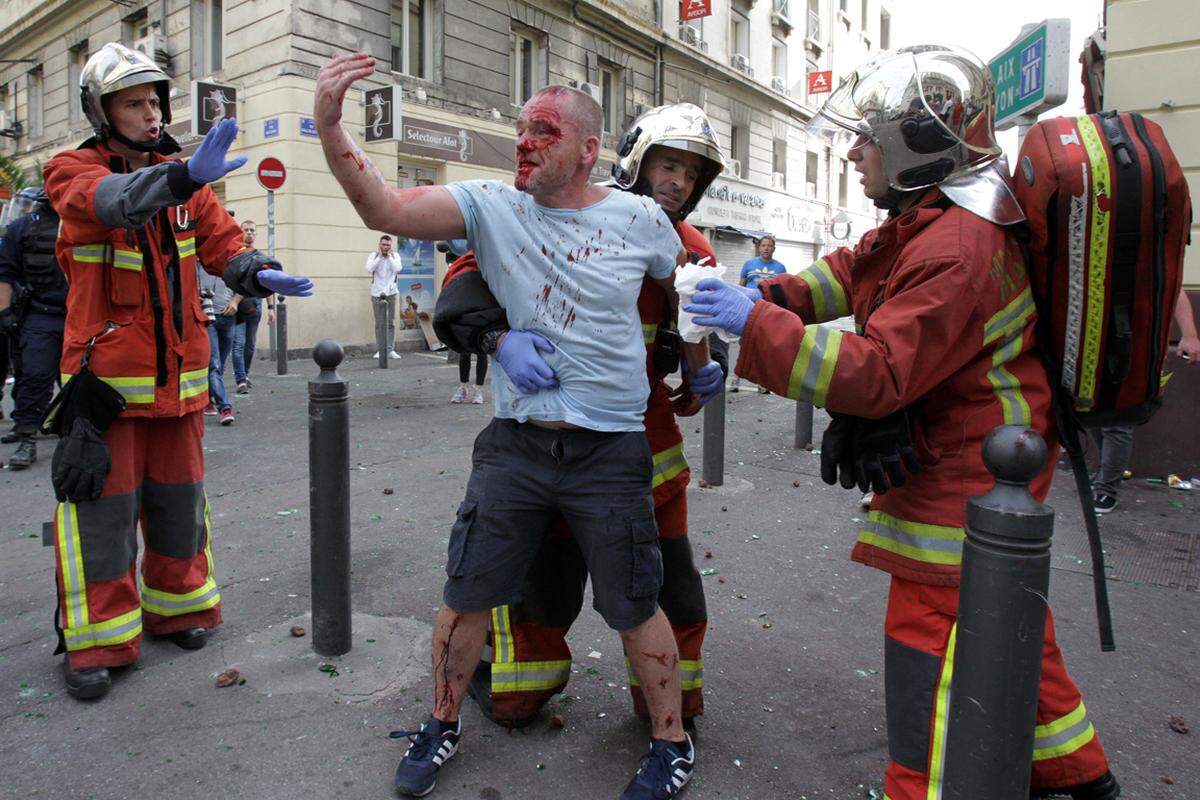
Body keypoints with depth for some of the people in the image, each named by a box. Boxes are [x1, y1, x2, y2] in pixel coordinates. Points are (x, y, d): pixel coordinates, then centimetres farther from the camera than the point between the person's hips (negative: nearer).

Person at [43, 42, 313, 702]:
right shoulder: (71, 172, -6)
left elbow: (222, 242, 2)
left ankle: (175, 607, 31)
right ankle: (95, 640, 15)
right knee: (102, 508, 0)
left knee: (179, 500, 13)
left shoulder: (178, 178, 9)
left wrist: (256, 274, -21)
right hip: (105, 374, -4)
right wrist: (185, 176, -48)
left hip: (177, 372, 4)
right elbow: (111, 200, -30)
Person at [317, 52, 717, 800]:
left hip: (611, 450, -1)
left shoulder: (640, 218, -3)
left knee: (635, 609, 10)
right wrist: (331, 127, -26)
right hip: (514, 442, 2)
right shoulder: (492, 206, -2)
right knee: (466, 596, 12)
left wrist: (700, 366, 23)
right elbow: (386, 209, -13)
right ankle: (443, 725, 38)